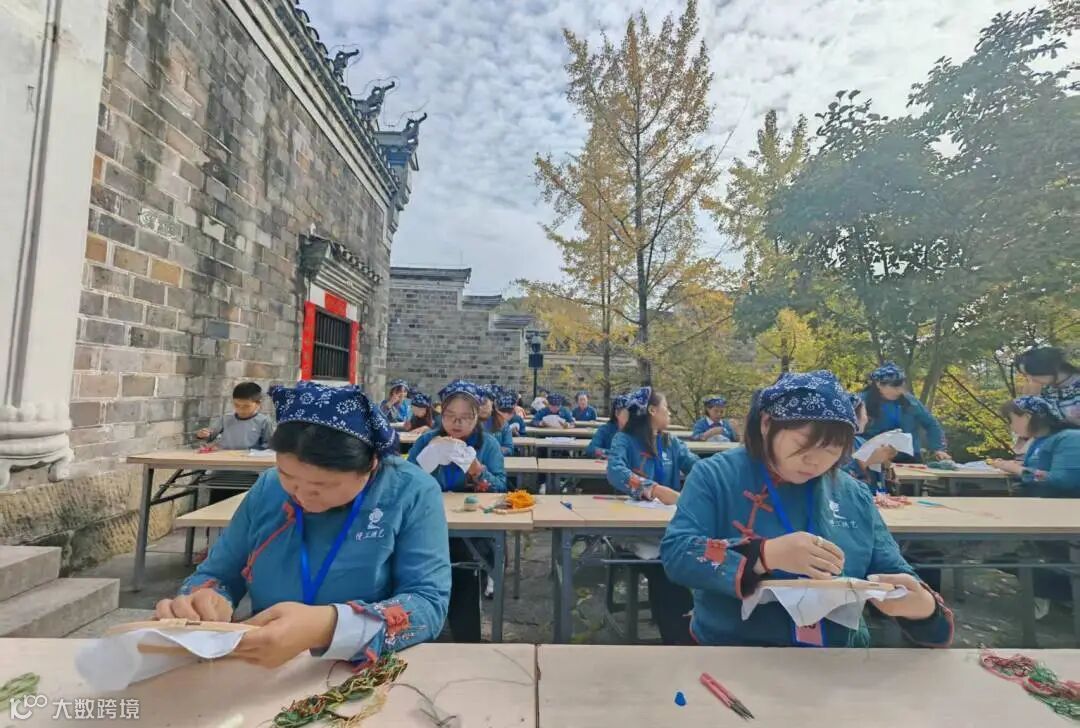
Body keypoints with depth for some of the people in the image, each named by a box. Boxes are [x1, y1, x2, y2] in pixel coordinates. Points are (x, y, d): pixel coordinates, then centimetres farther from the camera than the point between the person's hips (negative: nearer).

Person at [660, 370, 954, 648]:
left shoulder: (854, 495, 8)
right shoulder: (715, 476, -7)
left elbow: (893, 577, 11)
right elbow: (675, 554, -15)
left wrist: (922, 604, -11)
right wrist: (766, 555, -26)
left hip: (840, 660, 5)